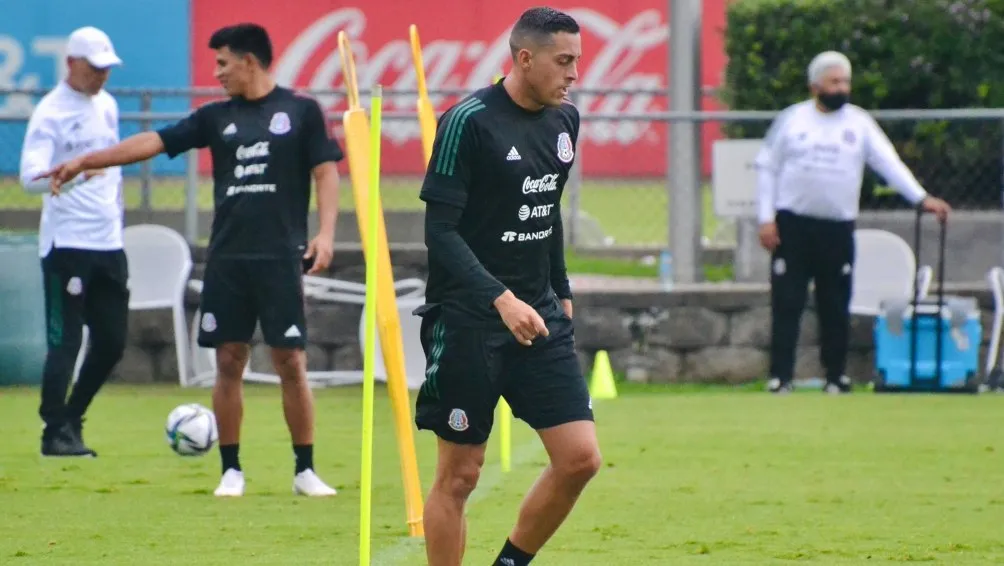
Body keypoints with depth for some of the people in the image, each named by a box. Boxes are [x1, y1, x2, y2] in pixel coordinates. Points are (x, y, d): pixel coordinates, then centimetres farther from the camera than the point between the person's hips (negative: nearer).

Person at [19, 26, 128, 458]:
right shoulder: (50, 112, -10)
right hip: (66, 244, -7)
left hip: (108, 244, 7)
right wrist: (71, 175, -38)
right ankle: (56, 433, 2)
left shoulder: (107, 106, 12)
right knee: (65, 343, -5)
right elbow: (30, 177, -21)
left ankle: (71, 419, 23)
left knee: (111, 342, 8)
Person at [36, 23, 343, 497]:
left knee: (291, 363, -4)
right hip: (227, 258, 3)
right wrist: (84, 162, 2)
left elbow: (325, 172, 0)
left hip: (280, 258, -3)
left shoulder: (301, 111, 2)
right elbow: (153, 142, 8)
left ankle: (305, 471, 4)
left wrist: (325, 232, -13)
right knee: (228, 362, 3)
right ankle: (231, 471, 10)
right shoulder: (216, 117, 11)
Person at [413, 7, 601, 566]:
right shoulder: (469, 121, -13)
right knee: (460, 474, 0)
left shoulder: (565, 120, 7)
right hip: (468, 322, -6)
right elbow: (440, 230, -16)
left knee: (581, 458, -3)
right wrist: (502, 300, -26)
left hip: (539, 315, 6)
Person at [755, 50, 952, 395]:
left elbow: (889, 163, -3)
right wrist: (766, 219, -4)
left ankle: (836, 377, 16)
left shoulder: (859, 123, 4)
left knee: (836, 308, 6)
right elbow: (767, 168, 4)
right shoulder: (791, 120, 2)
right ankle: (780, 378, -2)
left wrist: (921, 198, -16)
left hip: (838, 228, 1)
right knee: (786, 304, -4)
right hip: (792, 225, -1)